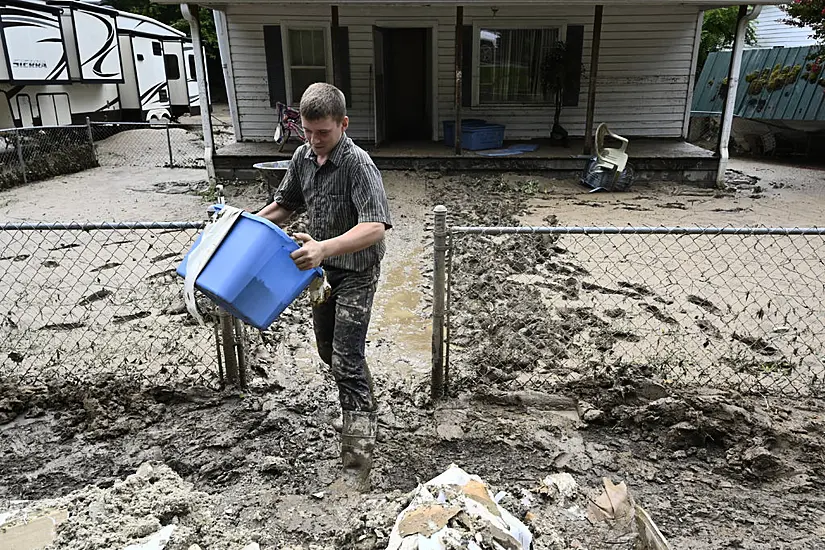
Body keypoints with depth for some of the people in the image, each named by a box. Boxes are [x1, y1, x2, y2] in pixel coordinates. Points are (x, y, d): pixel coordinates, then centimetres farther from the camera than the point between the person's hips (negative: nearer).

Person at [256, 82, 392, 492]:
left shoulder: (358, 164, -23)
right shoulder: (302, 158, 0)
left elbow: (375, 227, -36)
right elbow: (284, 205, 16)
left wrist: (325, 248, -49)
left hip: (356, 273, -7)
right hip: (322, 269, 8)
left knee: (346, 361, -10)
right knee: (328, 350, 19)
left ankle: (357, 465, -2)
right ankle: (365, 409, 47)